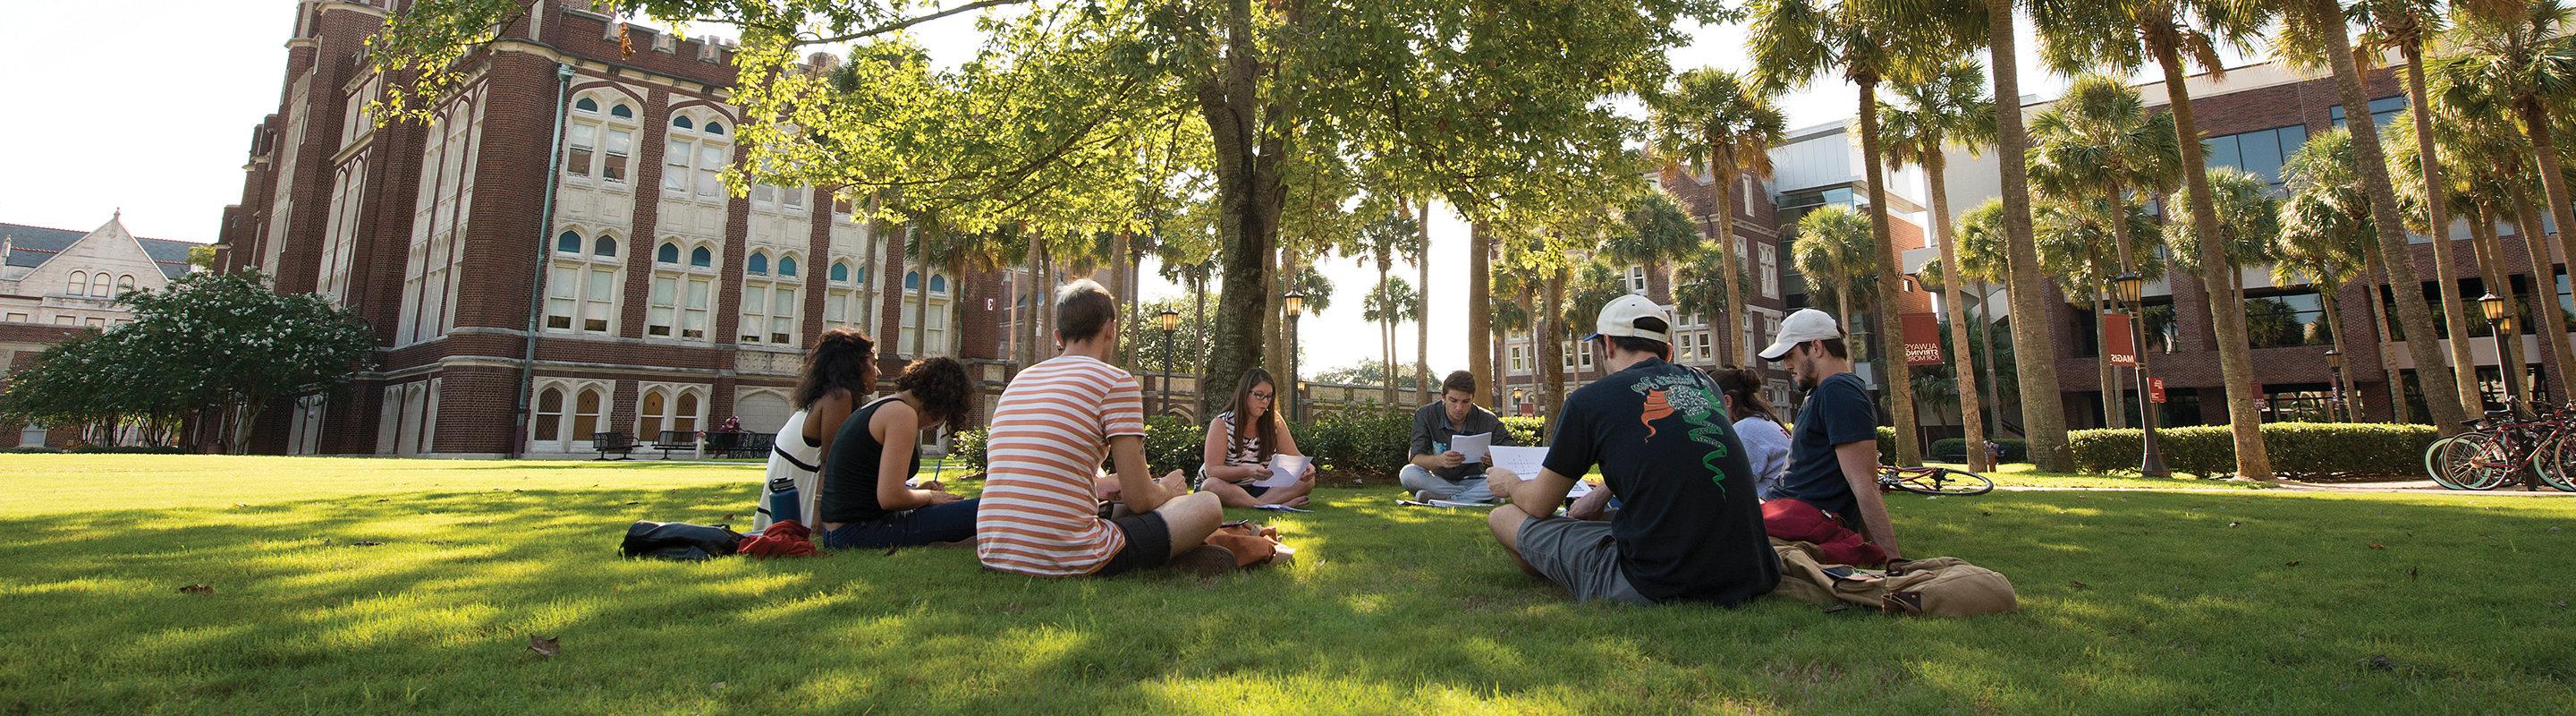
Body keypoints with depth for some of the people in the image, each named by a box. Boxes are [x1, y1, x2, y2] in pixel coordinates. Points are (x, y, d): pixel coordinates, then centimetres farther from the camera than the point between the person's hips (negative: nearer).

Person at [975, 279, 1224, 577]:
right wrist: (1167, 490, 18)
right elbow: (1139, 499, -6)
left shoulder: (1019, 380, 15)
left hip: (993, 557, 7)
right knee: (1208, 505, 7)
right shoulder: (1117, 381, -5)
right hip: (1070, 561, -7)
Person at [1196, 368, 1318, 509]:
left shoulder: (1274, 421, 0)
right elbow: (1212, 470, -19)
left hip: (1260, 488, 4)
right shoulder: (1221, 424, -12)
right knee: (1211, 485, -39)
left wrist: (1306, 466, -24)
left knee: (1307, 480, -17)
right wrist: (1248, 471, -36)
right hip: (1226, 489, -4)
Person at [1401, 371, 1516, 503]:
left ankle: (1443, 499, -29)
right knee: (1408, 474, -31)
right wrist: (1439, 461, -43)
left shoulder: (1487, 421, -9)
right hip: (1438, 481, -1)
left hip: (1472, 481, 1)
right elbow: (1416, 458, -19)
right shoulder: (1425, 415, -11)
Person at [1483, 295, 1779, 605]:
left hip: (1655, 590, -7)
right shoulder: (1704, 383, 12)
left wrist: (1509, 483, 30)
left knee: (1504, 518, 10)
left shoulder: (1589, 399, -4)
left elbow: (1538, 505, 7)